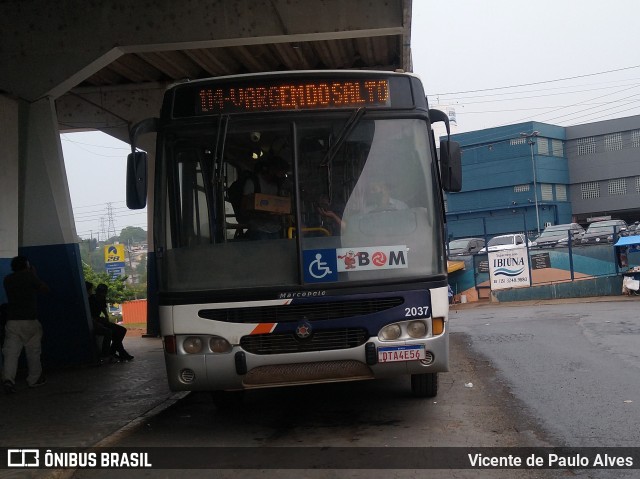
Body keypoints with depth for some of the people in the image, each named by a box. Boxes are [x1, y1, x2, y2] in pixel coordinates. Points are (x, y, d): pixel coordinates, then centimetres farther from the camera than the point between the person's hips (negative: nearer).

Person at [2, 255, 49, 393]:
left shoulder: (8, 279, 9)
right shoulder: (29, 276, -5)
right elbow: (46, 289, 5)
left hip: (12, 321, 3)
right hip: (30, 320, -3)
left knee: (11, 352, -3)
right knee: (33, 351, 10)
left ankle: (8, 378, -21)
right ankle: (34, 379, 19)